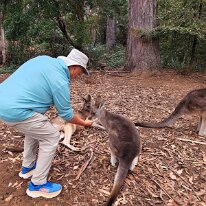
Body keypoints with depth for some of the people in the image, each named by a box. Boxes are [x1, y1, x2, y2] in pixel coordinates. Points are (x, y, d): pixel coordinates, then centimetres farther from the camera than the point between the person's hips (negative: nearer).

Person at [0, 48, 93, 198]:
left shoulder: (44, 59, 9)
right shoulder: (60, 81, -14)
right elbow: (66, 114, -3)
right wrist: (84, 123, 13)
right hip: (15, 111, -10)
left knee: (35, 129, 28)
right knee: (51, 137, 1)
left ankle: (28, 167, 42)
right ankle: (37, 185, 12)